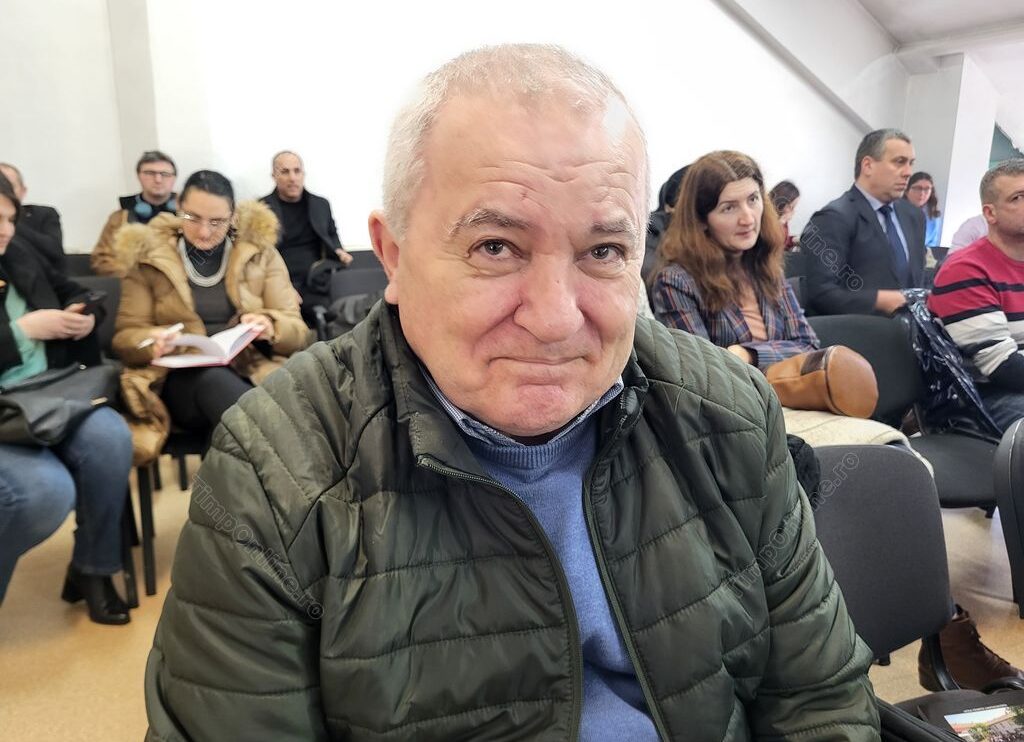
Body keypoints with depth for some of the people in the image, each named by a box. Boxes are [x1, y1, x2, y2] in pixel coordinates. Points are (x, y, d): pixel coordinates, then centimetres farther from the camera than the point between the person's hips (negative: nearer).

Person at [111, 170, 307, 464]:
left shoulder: (260, 252, 10)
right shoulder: (149, 256, 9)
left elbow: (297, 331, 5)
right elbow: (126, 336, 8)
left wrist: (270, 327, -18)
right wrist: (153, 341, -15)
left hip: (251, 370, 0)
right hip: (181, 377, 0)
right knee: (214, 379, -35)